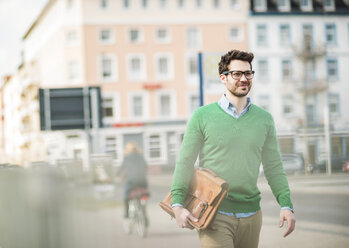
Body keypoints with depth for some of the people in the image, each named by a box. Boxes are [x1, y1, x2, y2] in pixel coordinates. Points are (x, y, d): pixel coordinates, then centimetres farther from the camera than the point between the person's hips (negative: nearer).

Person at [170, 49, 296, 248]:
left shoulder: (264, 119, 9)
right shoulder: (203, 116, 0)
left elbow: (274, 167, 12)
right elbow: (185, 163, 0)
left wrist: (286, 206, 1)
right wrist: (178, 205, -10)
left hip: (251, 214, 4)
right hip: (214, 214, -4)